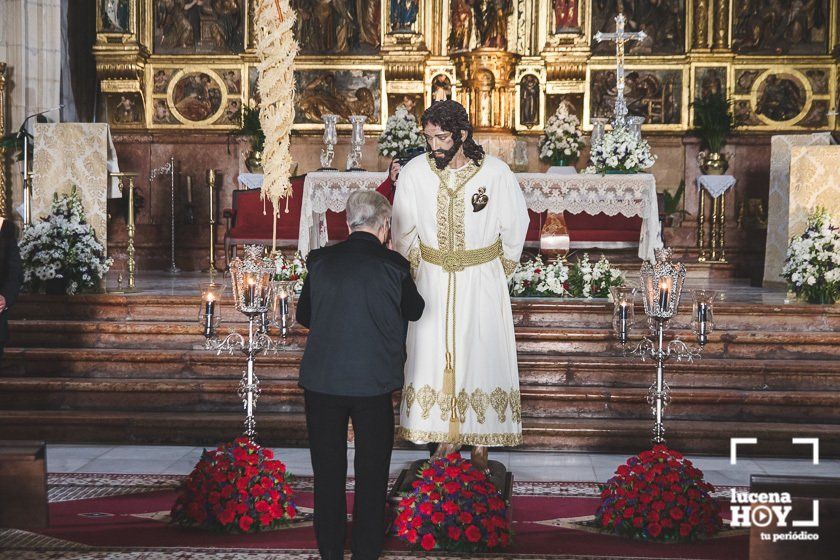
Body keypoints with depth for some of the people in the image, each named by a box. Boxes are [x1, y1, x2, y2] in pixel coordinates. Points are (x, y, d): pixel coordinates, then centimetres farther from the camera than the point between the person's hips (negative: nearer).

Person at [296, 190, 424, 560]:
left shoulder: (320, 260, -2)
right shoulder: (393, 265, -8)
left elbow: (303, 315, 9)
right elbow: (414, 310, 10)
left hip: (321, 380, 2)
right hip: (373, 383, -2)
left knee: (327, 470, 13)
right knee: (371, 472, 12)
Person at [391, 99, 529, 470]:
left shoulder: (495, 172, -15)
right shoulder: (414, 172, -10)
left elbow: (515, 224, 1)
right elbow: (404, 232, 4)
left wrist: (500, 271, 8)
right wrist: (417, 273, 10)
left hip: (482, 279, -1)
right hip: (433, 281, 2)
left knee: (482, 357, 4)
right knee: (434, 357, 4)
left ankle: (480, 443, 14)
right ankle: (445, 437, 17)